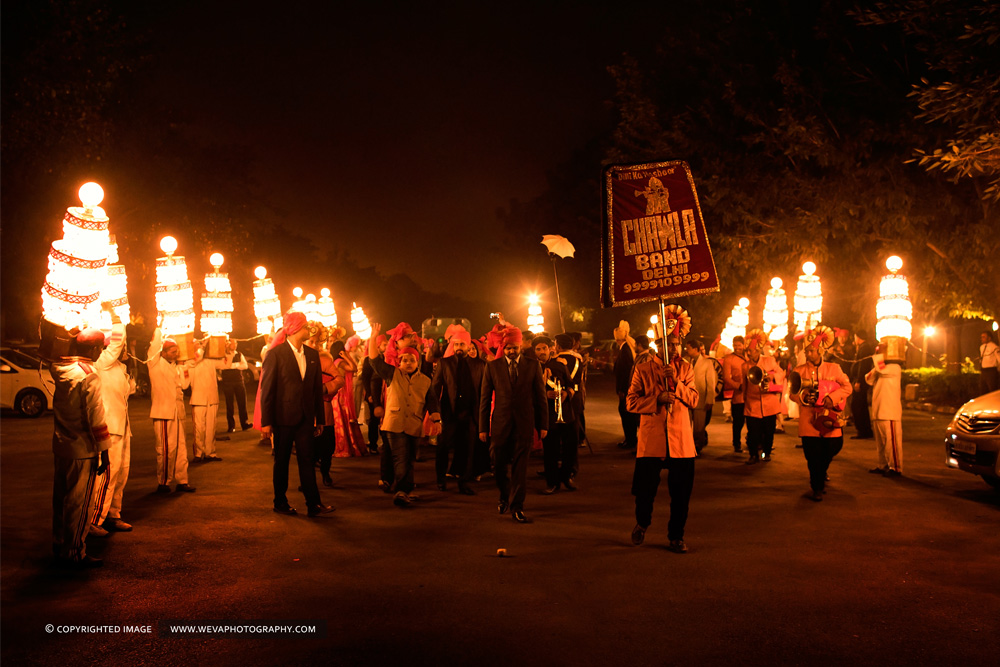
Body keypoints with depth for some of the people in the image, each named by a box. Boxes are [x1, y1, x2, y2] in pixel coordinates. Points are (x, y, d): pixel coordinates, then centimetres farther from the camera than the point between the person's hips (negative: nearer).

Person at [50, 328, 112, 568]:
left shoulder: (59, 369, 2)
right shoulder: (89, 376, -19)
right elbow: (95, 417, -19)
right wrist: (104, 451, -13)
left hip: (60, 446, 8)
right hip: (82, 449, -8)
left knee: (61, 498, 17)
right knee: (79, 503, 0)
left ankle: (59, 547, 29)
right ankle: (75, 553, 7)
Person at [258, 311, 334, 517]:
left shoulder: (312, 355, 10)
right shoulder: (275, 354, -6)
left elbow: (318, 388, 11)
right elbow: (267, 389, -7)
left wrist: (320, 418, 10)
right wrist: (266, 421, -11)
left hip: (305, 417, 4)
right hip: (284, 416, -4)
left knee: (307, 459, 1)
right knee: (281, 461, 8)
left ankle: (313, 504, 2)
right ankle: (280, 502, 20)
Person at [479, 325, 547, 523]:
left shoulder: (533, 366, 2)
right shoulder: (492, 367, 2)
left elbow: (540, 397, 6)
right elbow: (485, 398, 4)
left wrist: (543, 425, 3)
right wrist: (483, 427, 1)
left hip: (524, 423, -1)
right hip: (500, 424, 1)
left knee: (520, 467, -1)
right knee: (499, 465, 7)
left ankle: (516, 507, 7)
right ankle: (504, 496, 33)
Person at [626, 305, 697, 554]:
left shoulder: (685, 368, 8)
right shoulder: (643, 367, 1)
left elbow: (693, 400, -2)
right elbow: (632, 401, -2)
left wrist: (676, 382, -17)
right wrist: (657, 400, -17)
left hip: (680, 440, 2)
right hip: (651, 438, -2)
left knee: (681, 492, 4)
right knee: (645, 489, 4)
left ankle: (676, 536, 20)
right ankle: (642, 522, 34)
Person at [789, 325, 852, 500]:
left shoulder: (833, 368, 5)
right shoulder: (799, 371, 4)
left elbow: (847, 387, 2)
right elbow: (792, 393, 4)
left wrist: (832, 398, -14)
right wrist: (803, 398, -18)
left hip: (829, 417, 1)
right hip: (808, 420, -1)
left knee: (834, 447, 2)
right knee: (813, 455, -2)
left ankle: (820, 477, 34)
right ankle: (817, 488, 13)